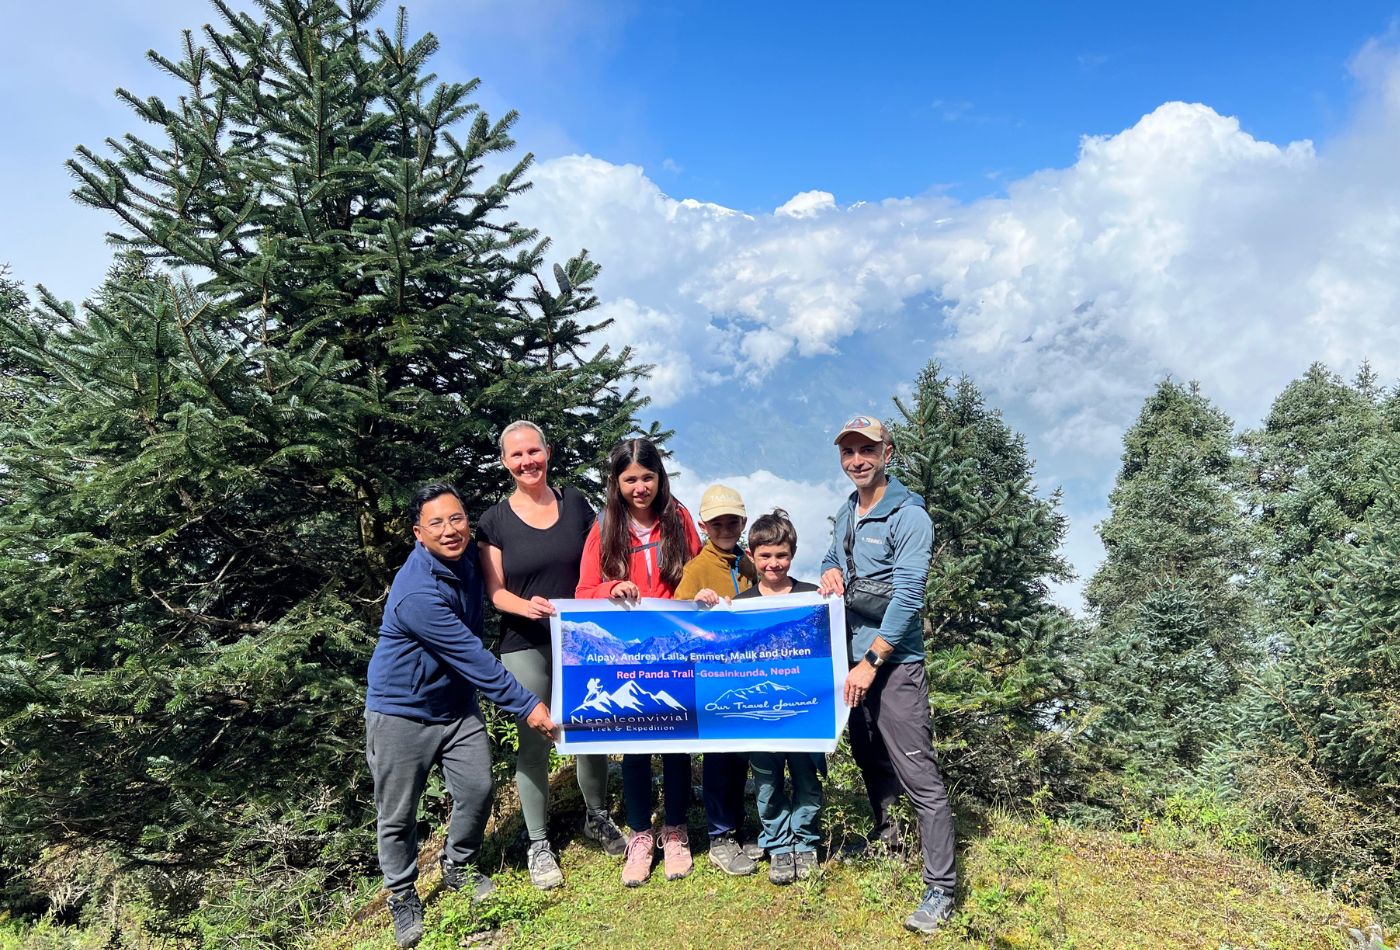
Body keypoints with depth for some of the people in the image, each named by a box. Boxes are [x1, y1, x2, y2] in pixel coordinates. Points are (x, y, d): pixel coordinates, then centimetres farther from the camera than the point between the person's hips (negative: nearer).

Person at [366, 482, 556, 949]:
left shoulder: (467, 555, -6)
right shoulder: (418, 593, -31)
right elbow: (472, 657, -29)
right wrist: (525, 705, -26)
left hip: (456, 704, 7)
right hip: (402, 711, -7)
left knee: (477, 790, 5)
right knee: (398, 814, 5)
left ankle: (458, 867, 32)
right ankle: (402, 897, 29)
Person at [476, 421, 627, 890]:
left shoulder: (575, 504, 3)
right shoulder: (495, 521, -2)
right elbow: (495, 591, -4)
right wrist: (527, 606, -24)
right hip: (525, 646, -2)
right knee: (534, 742, 4)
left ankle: (598, 818, 34)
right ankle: (538, 843, 21)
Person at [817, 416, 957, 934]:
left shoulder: (908, 516, -14)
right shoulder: (847, 512, 11)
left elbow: (907, 597, -20)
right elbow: (832, 557, 24)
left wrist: (871, 662, -21)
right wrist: (831, 571, -2)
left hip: (894, 662, -8)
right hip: (853, 656, 8)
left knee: (919, 777, -5)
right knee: (868, 758, 22)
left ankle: (940, 890, 3)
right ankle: (884, 837, 42)